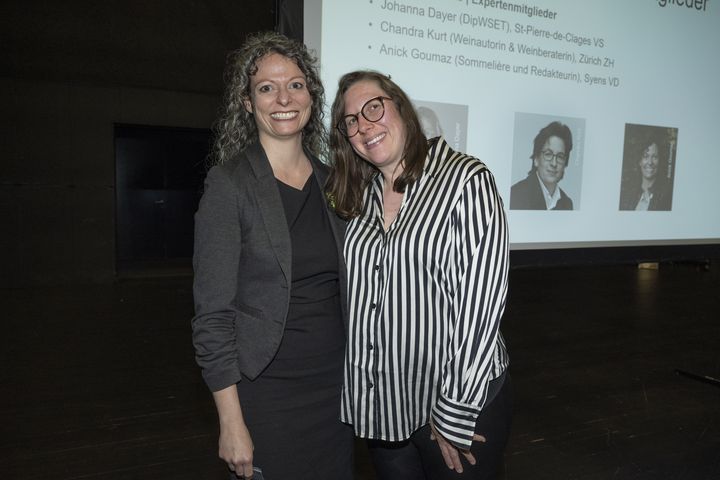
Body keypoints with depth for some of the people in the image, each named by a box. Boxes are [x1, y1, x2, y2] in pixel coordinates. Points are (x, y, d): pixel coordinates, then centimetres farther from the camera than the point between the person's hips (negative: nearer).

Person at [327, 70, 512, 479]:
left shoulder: (465, 179, -14)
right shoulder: (361, 197, 5)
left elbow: (480, 304, -18)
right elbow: (358, 295, 8)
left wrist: (455, 414, -16)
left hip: (461, 401, -5)